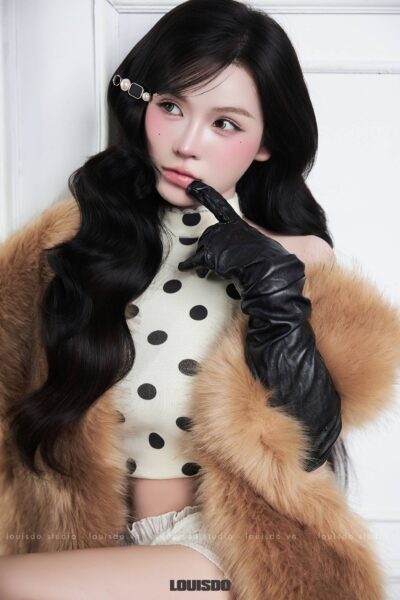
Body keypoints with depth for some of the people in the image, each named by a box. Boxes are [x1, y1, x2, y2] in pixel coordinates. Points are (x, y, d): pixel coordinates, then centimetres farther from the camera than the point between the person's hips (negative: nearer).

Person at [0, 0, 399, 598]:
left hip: (220, 549, -3)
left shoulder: (295, 258, -2)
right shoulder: (80, 235, 4)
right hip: (90, 542, 3)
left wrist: (277, 295, -19)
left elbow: (309, 455, -8)